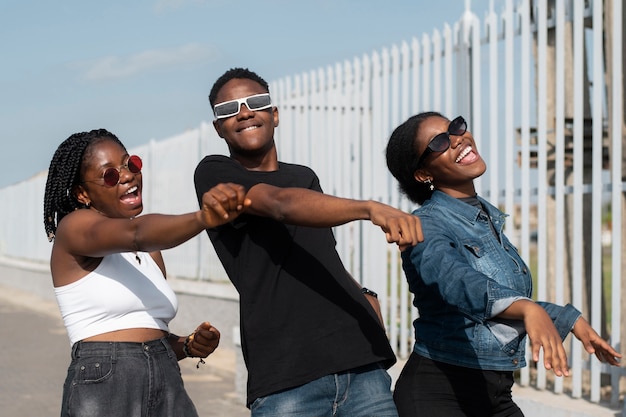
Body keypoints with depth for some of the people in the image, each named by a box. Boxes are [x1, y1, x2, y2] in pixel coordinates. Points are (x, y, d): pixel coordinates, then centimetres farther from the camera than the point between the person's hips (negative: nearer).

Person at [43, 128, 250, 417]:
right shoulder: (74, 228, -5)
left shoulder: (151, 252, 17)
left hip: (169, 390, 6)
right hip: (103, 390, -6)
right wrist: (203, 218, -42)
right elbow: (137, 233, -26)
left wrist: (189, 345, 2)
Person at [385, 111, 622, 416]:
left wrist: (571, 320, 31)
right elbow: (457, 282, -34)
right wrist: (528, 309, -49)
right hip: (438, 392, -7)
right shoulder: (426, 225, -13)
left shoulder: (487, 217, 11)